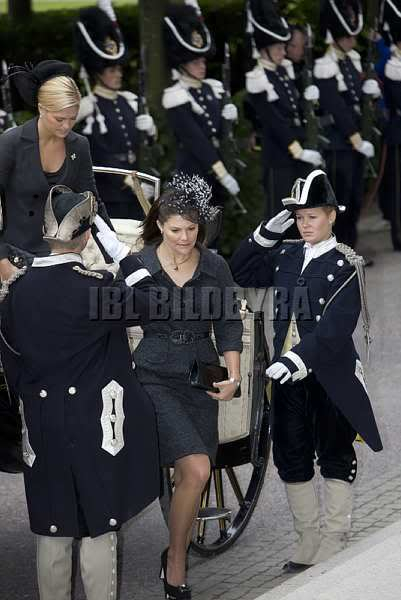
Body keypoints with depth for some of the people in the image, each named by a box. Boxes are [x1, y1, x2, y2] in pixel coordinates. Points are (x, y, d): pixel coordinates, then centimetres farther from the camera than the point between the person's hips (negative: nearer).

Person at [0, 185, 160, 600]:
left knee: (52, 530, 11)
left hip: (42, 426, 4)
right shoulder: (94, 287, -16)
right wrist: (118, 248, -2)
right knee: (98, 529, 4)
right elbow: (149, 301, -2)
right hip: (94, 425, -4)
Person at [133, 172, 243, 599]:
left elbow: (228, 325, 7)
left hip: (201, 380, 4)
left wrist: (233, 377, -3)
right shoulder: (138, 267, -6)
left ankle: (175, 564, 23)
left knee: (188, 477, 6)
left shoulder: (215, 267, 1)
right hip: (154, 379, -4)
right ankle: (176, 563, -2)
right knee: (196, 469, -19)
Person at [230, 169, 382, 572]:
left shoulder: (345, 264, -10)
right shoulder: (285, 256, 7)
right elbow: (240, 274, 14)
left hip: (331, 376, -6)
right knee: (291, 458, 10)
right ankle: (308, 540, 21)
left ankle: (332, 543, 11)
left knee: (335, 458, 4)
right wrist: (267, 233, 2)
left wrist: (297, 359, -31)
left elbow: (337, 326, -20)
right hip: (287, 373, 6)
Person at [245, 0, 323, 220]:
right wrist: (299, 151, -19)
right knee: (278, 212, -1)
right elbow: (274, 121, -17)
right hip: (278, 156, -8)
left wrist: (309, 99, -3)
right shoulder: (258, 80, -14)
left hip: (300, 150, 8)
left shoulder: (285, 70, 9)